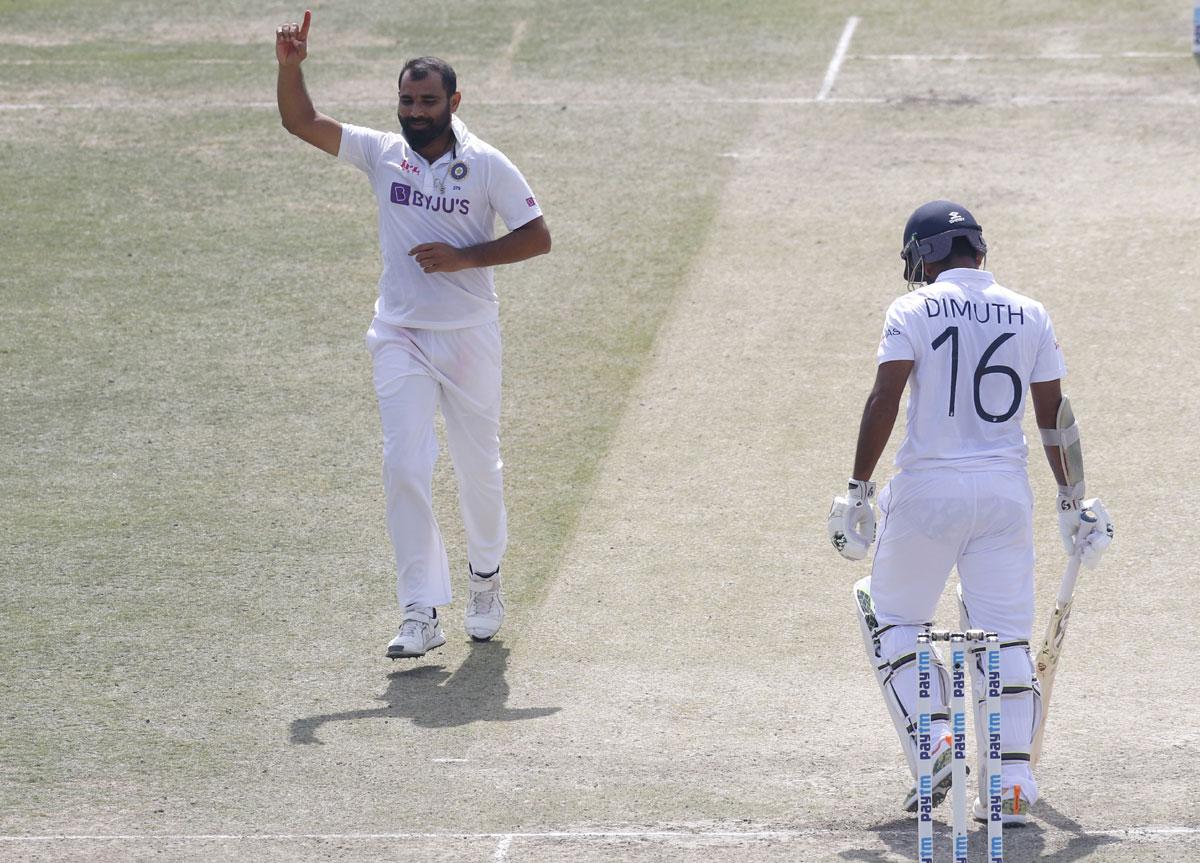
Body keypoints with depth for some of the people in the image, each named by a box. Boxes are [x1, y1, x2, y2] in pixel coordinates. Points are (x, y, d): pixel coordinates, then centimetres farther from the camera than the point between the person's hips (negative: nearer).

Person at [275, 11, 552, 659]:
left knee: (478, 469, 11)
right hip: (400, 338, 1)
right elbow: (301, 122, -6)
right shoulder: (381, 153, 1)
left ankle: (485, 573, 38)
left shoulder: (487, 165, -5)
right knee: (403, 468, -10)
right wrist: (290, 65, -23)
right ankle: (422, 615, -11)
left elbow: (537, 237, -6)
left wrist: (464, 258, -17)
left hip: (470, 337, -1)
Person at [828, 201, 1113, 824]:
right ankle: (1013, 784, -1)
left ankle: (930, 739, -4)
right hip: (1006, 492, 3)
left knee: (895, 618, 14)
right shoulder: (1030, 316, 7)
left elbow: (884, 401, -11)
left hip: (928, 489, -3)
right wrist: (1072, 500, 16)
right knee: (1005, 637, 6)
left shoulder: (914, 311, -3)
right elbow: (1054, 415, 8)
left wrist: (858, 489, -7)